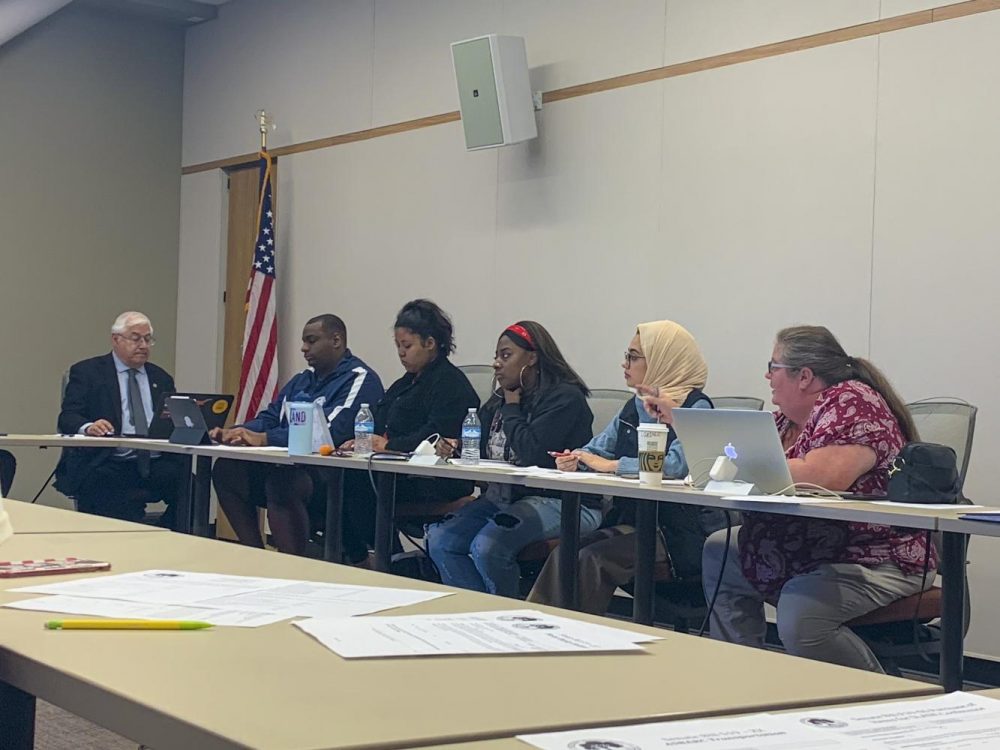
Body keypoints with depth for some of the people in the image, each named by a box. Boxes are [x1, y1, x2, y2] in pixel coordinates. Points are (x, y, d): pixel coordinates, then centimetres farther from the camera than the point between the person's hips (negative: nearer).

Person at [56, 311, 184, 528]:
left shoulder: (161, 378, 23)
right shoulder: (87, 372, 9)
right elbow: (67, 418, -2)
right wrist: (88, 427, -26)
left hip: (156, 463, 4)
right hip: (109, 464, -3)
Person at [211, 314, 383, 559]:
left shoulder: (360, 380, -8)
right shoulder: (303, 380, 21)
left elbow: (330, 431, -22)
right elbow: (270, 418, 19)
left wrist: (263, 439, -28)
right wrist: (233, 432, -4)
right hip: (291, 466, 9)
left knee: (280, 482, -35)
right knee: (226, 469, -6)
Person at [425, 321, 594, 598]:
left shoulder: (565, 397, -10)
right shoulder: (497, 403, 16)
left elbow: (532, 453, -22)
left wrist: (512, 407, -7)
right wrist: (456, 449, -3)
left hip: (565, 503, -8)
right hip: (503, 499, 9)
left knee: (487, 547, -30)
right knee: (440, 541, -10)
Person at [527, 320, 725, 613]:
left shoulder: (695, 407, -8)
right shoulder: (635, 407, 17)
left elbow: (677, 464, -24)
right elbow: (597, 448, 19)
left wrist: (611, 465, -19)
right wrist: (574, 460, -6)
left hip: (682, 533, -7)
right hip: (632, 520, 7)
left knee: (593, 560, -27)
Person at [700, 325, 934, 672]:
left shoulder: (851, 403, -16)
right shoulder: (790, 417, 13)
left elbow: (822, 478, -30)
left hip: (873, 562, -10)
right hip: (805, 553, 11)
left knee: (799, 617, -33)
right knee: (718, 553, 13)